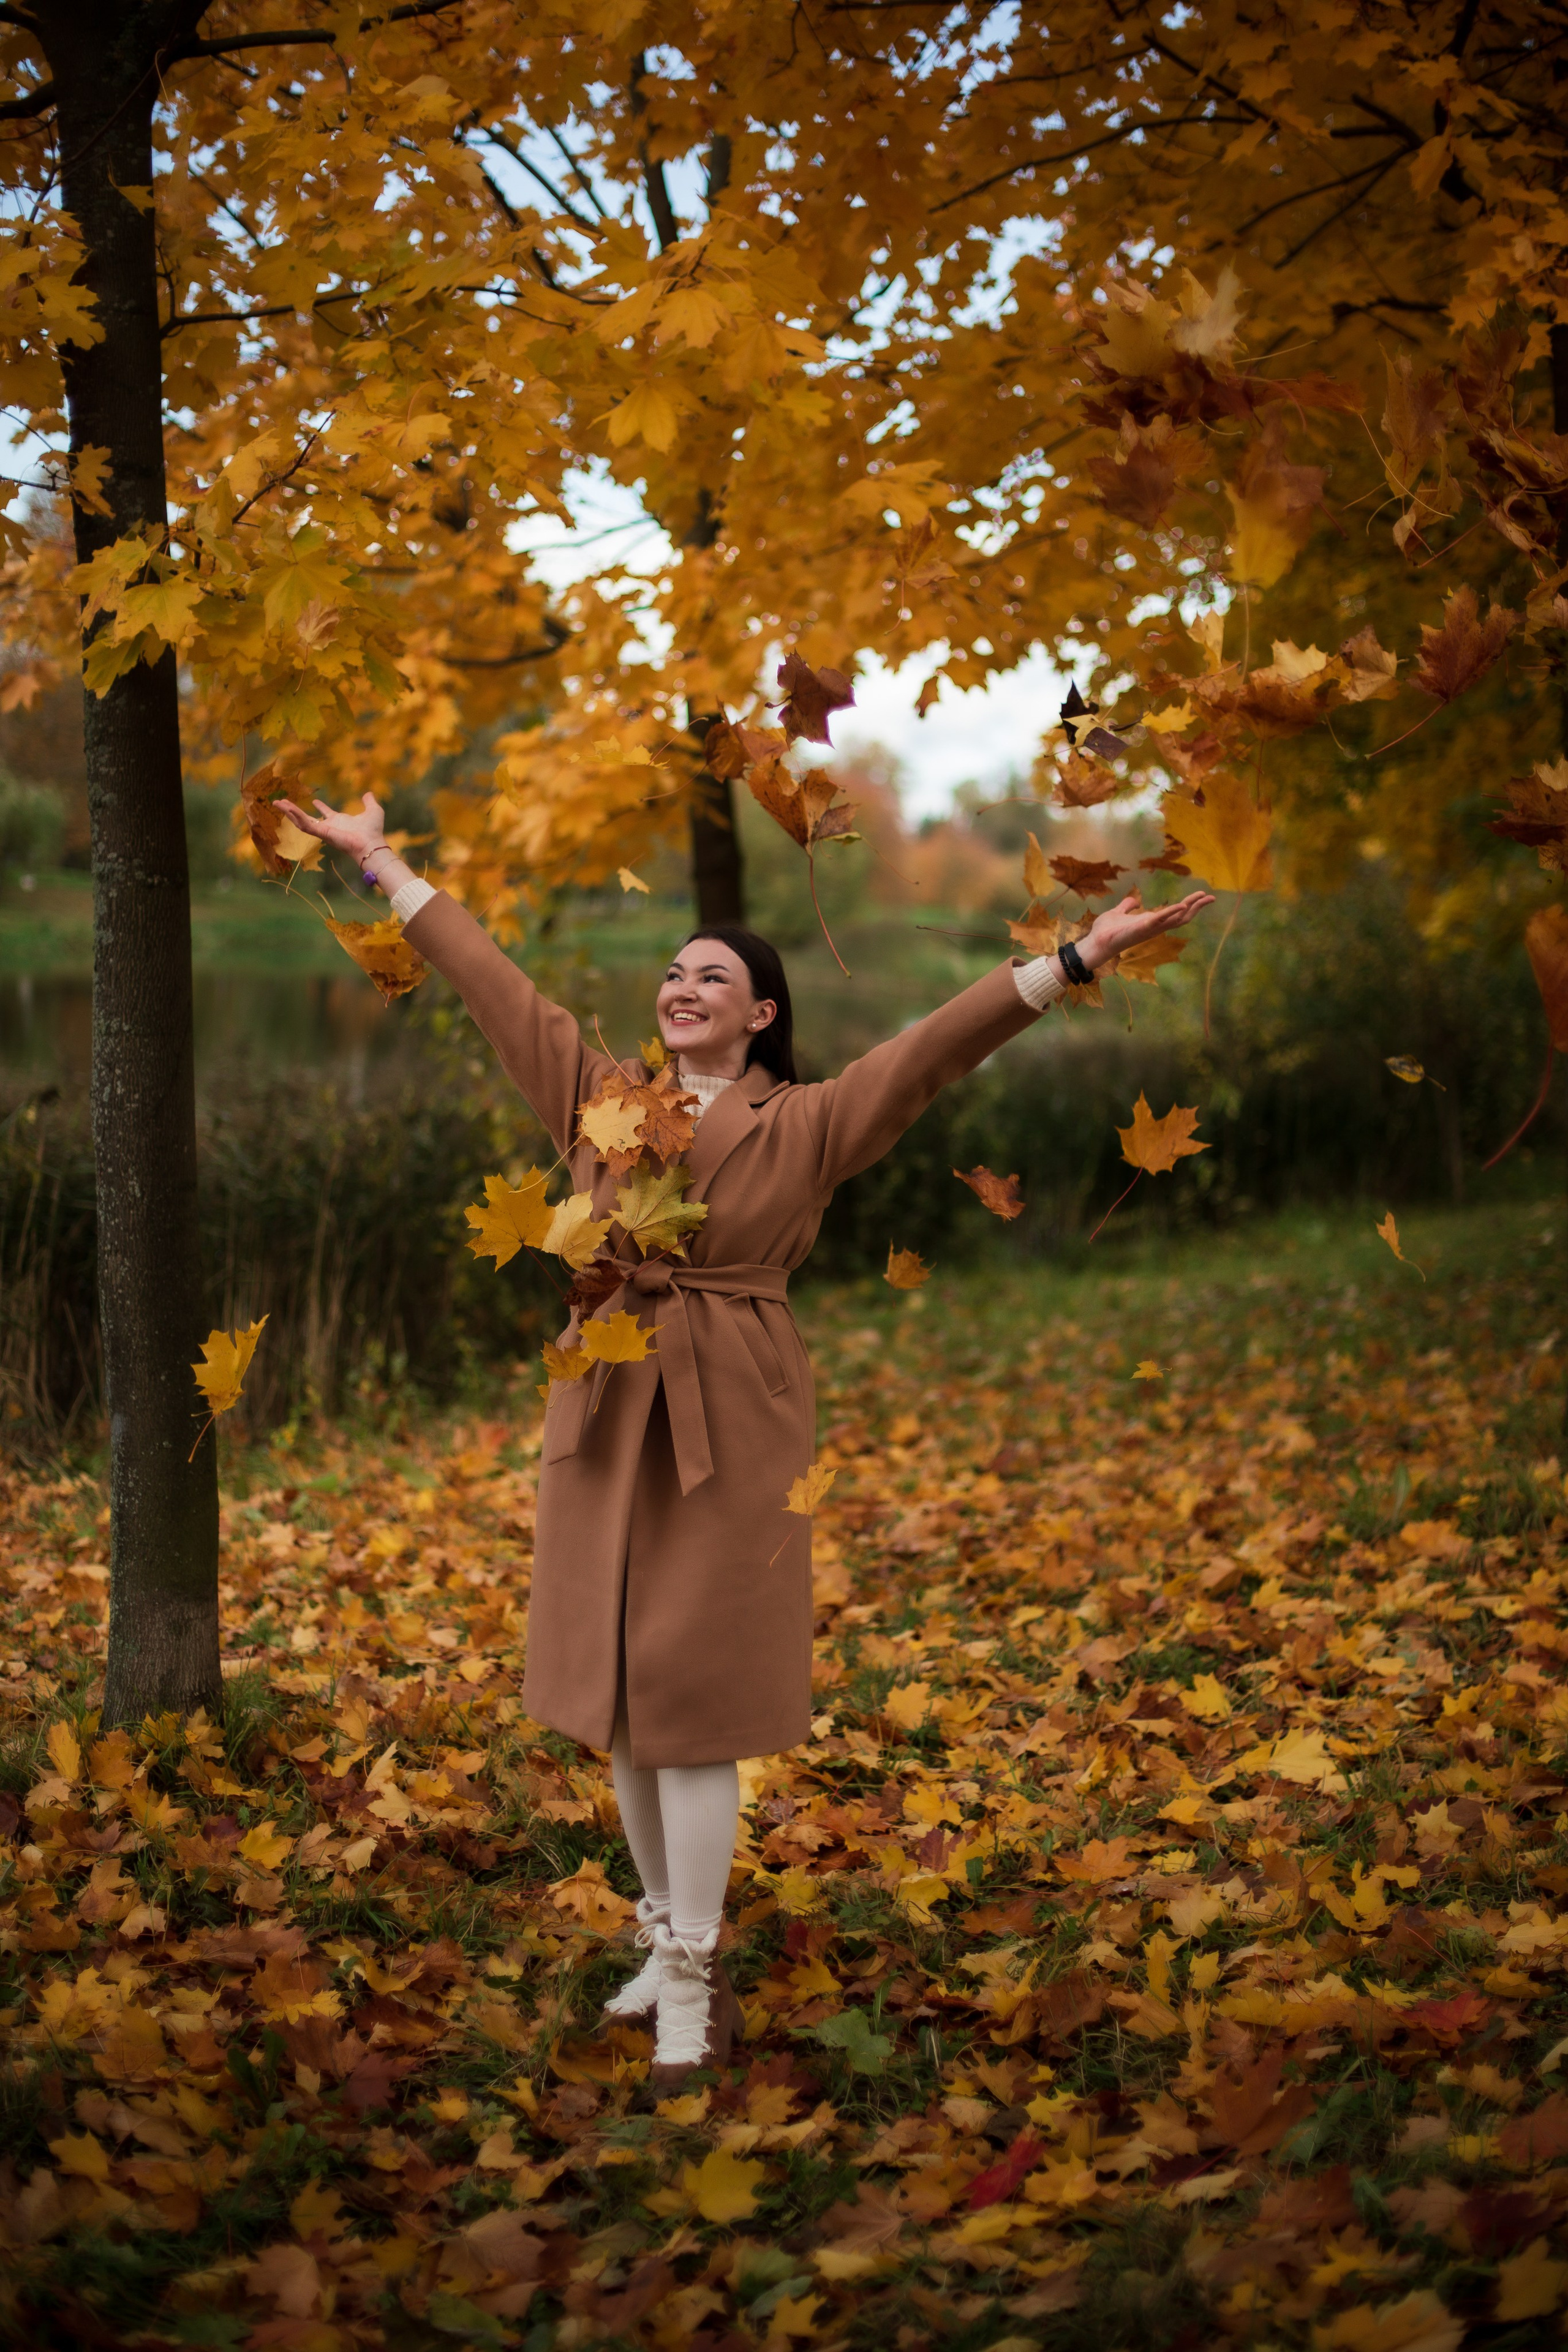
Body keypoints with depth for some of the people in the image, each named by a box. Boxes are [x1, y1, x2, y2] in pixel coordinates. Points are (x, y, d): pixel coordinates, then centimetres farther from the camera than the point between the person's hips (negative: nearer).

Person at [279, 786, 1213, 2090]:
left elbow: (938, 1042, -10)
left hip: (731, 1428, -4)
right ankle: (667, 1936, 26)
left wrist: (1075, 960, -21)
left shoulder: (806, 1126, 0)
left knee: (693, 1698, -4)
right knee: (620, 1699, 10)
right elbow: (495, 982, 16)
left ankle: (692, 1980, 4)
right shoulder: (602, 1094, 10)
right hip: (606, 1415, 4)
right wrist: (380, 861, 22)